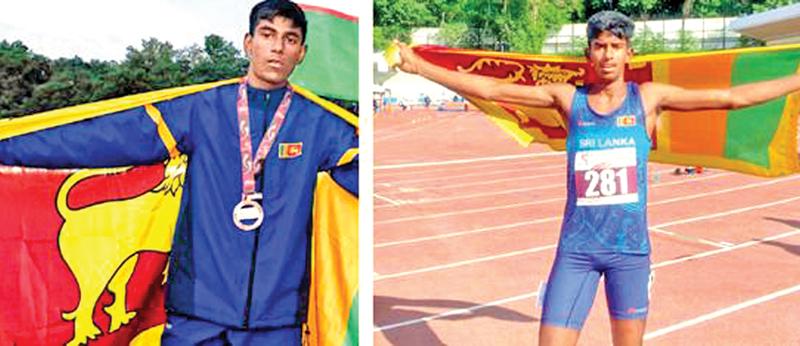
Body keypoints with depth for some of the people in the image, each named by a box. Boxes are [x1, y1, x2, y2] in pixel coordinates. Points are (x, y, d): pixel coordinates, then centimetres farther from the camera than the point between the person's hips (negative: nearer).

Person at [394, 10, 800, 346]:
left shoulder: (648, 97, 2)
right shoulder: (569, 99, 0)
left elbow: (731, 97, 6)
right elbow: (492, 89, -3)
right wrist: (419, 67, -6)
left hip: (630, 247, 1)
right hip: (576, 248, 0)